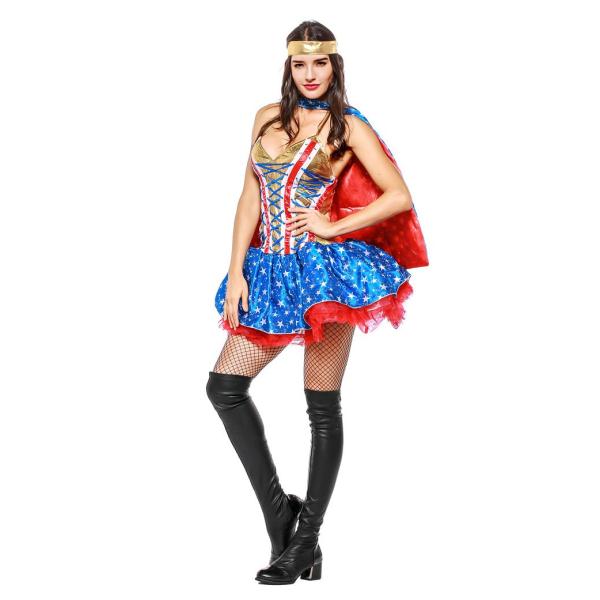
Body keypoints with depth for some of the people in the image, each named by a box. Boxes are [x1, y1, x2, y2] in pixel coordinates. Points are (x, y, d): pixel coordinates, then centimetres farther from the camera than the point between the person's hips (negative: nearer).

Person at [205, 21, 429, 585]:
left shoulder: (349, 126, -1)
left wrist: (334, 227, -11)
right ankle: (277, 507, 8)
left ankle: (307, 540, 9)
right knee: (224, 387, -3)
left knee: (323, 409, 0)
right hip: (271, 272, 6)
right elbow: (251, 198, 10)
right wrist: (236, 273, 3)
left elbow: (400, 197, -5)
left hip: (325, 269, -5)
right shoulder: (269, 118, 11)